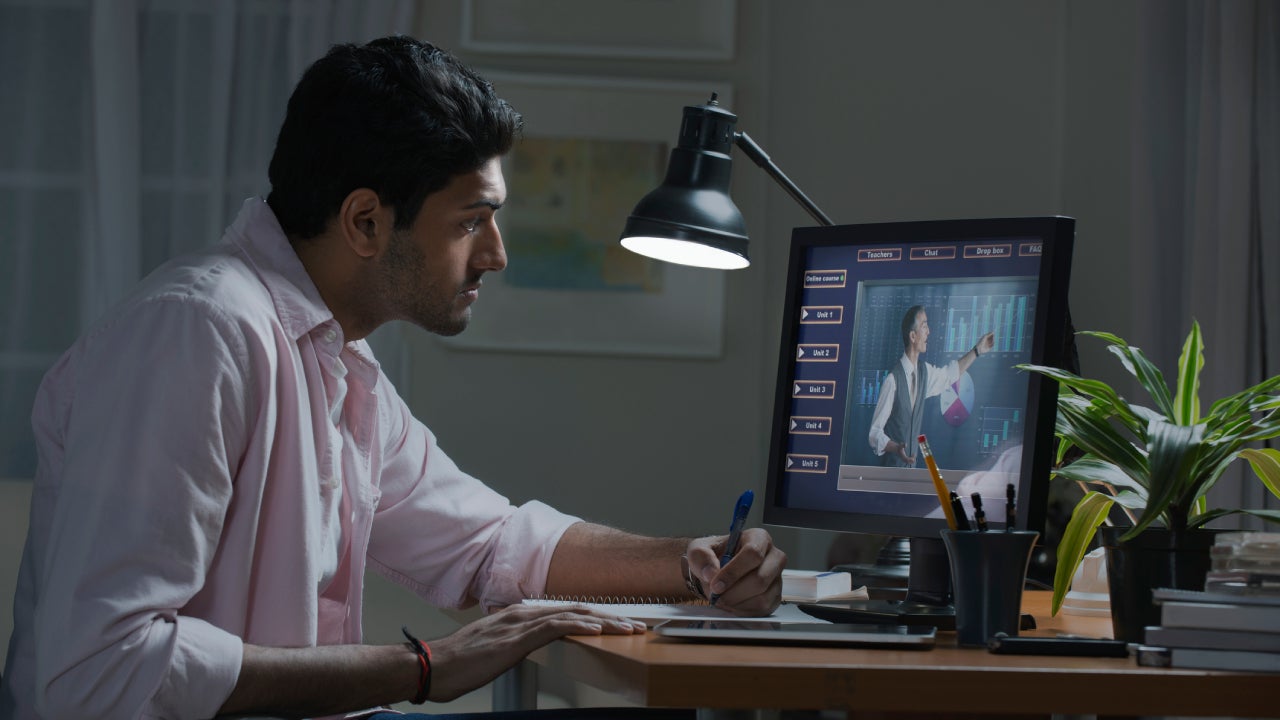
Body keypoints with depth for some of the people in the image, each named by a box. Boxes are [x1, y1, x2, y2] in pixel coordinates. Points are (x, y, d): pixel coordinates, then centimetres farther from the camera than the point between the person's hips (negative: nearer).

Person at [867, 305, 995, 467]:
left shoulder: (925, 372, 4)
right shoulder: (893, 380, -18)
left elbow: (950, 373, 29)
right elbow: (875, 433, -17)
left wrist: (977, 351, 28)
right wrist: (897, 448, -32)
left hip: (911, 467, 6)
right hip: (891, 469, -6)